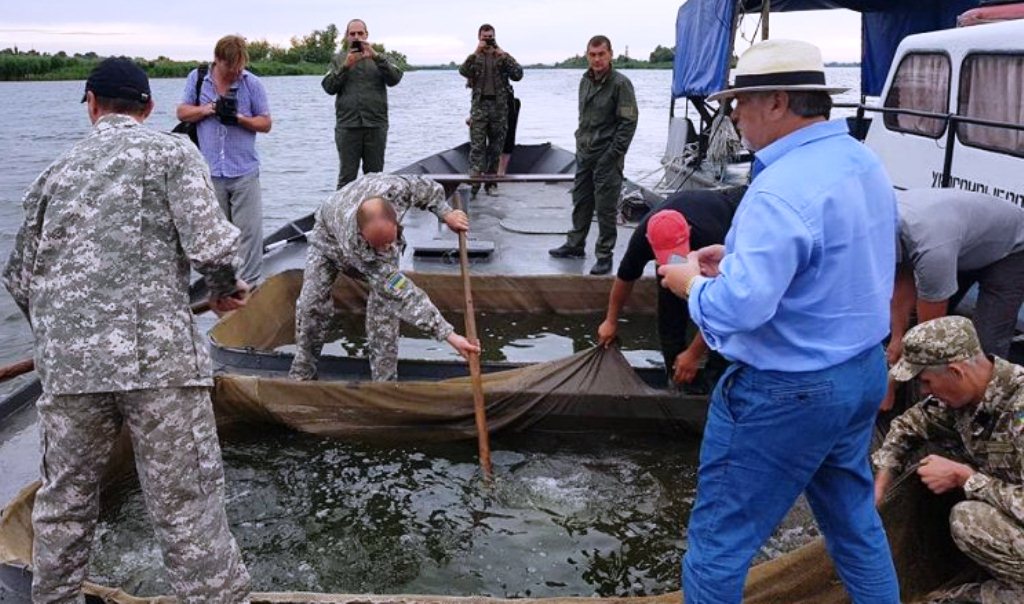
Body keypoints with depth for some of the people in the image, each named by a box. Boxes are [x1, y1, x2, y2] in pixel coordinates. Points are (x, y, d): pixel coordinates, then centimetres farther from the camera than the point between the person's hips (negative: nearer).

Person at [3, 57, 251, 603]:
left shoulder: (56, 172, 15)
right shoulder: (172, 152, 2)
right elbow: (209, 244, -10)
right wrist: (225, 287, 10)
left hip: (68, 366, 5)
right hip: (158, 356, -4)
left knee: (64, 497, 21)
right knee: (186, 504, -2)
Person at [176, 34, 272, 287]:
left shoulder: (252, 83, -1)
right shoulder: (197, 78, 4)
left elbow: (266, 123, 1)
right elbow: (182, 112, 10)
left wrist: (239, 118, -16)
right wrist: (206, 109, -9)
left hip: (244, 171, -1)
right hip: (210, 171, 2)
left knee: (250, 230, -4)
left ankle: (248, 284, 3)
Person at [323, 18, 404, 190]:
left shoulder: (380, 58, 13)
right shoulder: (338, 59, 13)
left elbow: (395, 79, -5)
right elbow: (329, 87, 1)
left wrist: (376, 57, -16)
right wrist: (346, 65, -10)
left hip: (376, 125, 1)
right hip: (347, 126, -1)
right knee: (346, 177, -1)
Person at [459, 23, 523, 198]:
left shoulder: (503, 57, 11)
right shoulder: (474, 58, 10)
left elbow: (518, 75, -4)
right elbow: (463, 71, -11)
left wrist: (503, 56, -11)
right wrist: (476, 52, -16)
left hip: (500, 106, 1)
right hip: (480, 105, -1)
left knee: (496, 146, 5)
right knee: (477, 145, -11)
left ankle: (491, 180, 14)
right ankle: (474, 180, -15)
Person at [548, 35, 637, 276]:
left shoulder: (620, 83, -11)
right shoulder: (585, 81, 11)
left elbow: (628, 122, -13)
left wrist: (613, 154, -16)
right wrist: (580, 142, 12)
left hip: (607, 157, -7)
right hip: (584, 154, 7)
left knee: (605, 208, -1)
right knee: (580, 203, 16)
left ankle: (604, 255, 8)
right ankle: (575, 245, 30)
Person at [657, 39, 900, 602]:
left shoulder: (782, 189, -26)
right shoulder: (863, 162, 4)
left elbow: (737, 307, -32)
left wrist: (691, 281, -11)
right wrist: (739, 258, 10)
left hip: (787, 392, -9)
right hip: (863, 371, 9)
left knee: (719, 537, 8)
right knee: (855, 519, 26)